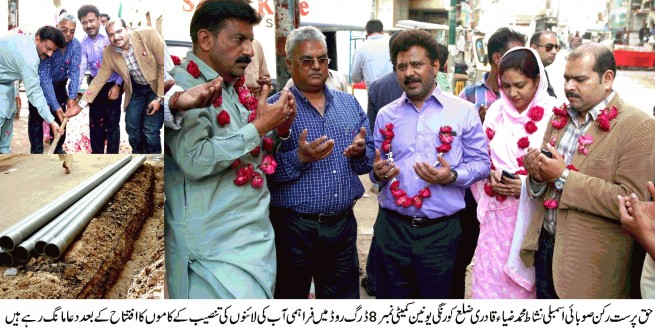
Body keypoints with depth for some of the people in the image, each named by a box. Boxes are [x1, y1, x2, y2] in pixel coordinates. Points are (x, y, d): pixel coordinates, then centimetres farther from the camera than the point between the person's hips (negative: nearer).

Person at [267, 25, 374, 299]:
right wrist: (300, 158, -26)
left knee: (345, 295, 15)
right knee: (291, 294, 13)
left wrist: (360, 152, -11)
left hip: (343, 225, 4)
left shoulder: (349, 104, 10)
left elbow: (371, 161, 10)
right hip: (293, 228, -3)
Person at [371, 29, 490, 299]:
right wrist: (378, 173, -6)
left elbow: (481, 163, 0)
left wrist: (452, 177, -18)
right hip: (392, 228, 3)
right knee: (391, 296, 12)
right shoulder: (386, 115, 9)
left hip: (440, 232, -2)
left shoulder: (463, 111, 0)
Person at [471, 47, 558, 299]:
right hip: (498, 214, 3)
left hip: (533, 217, -3)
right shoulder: (496, 111, 5)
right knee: (490, 279, 7)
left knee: (524, 281, 9)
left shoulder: (554, 114, -8)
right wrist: (491, 178, -6)